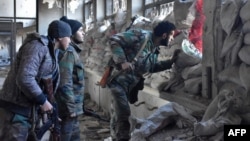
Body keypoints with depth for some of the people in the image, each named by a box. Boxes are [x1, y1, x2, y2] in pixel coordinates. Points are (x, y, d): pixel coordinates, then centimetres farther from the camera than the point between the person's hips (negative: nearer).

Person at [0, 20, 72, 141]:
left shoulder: (50, 52, 15)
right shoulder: (38, 47, -17)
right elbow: (25, 78, -28)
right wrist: (42, 101, -18)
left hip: (29, 108, 10)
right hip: (15, 108, -10)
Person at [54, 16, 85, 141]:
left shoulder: (72, 50, 14)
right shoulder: (68, 51, -16)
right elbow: (65, 83, -22)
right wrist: (71, 107, -20)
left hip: (72, 105, 10)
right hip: (68, 106, -10)